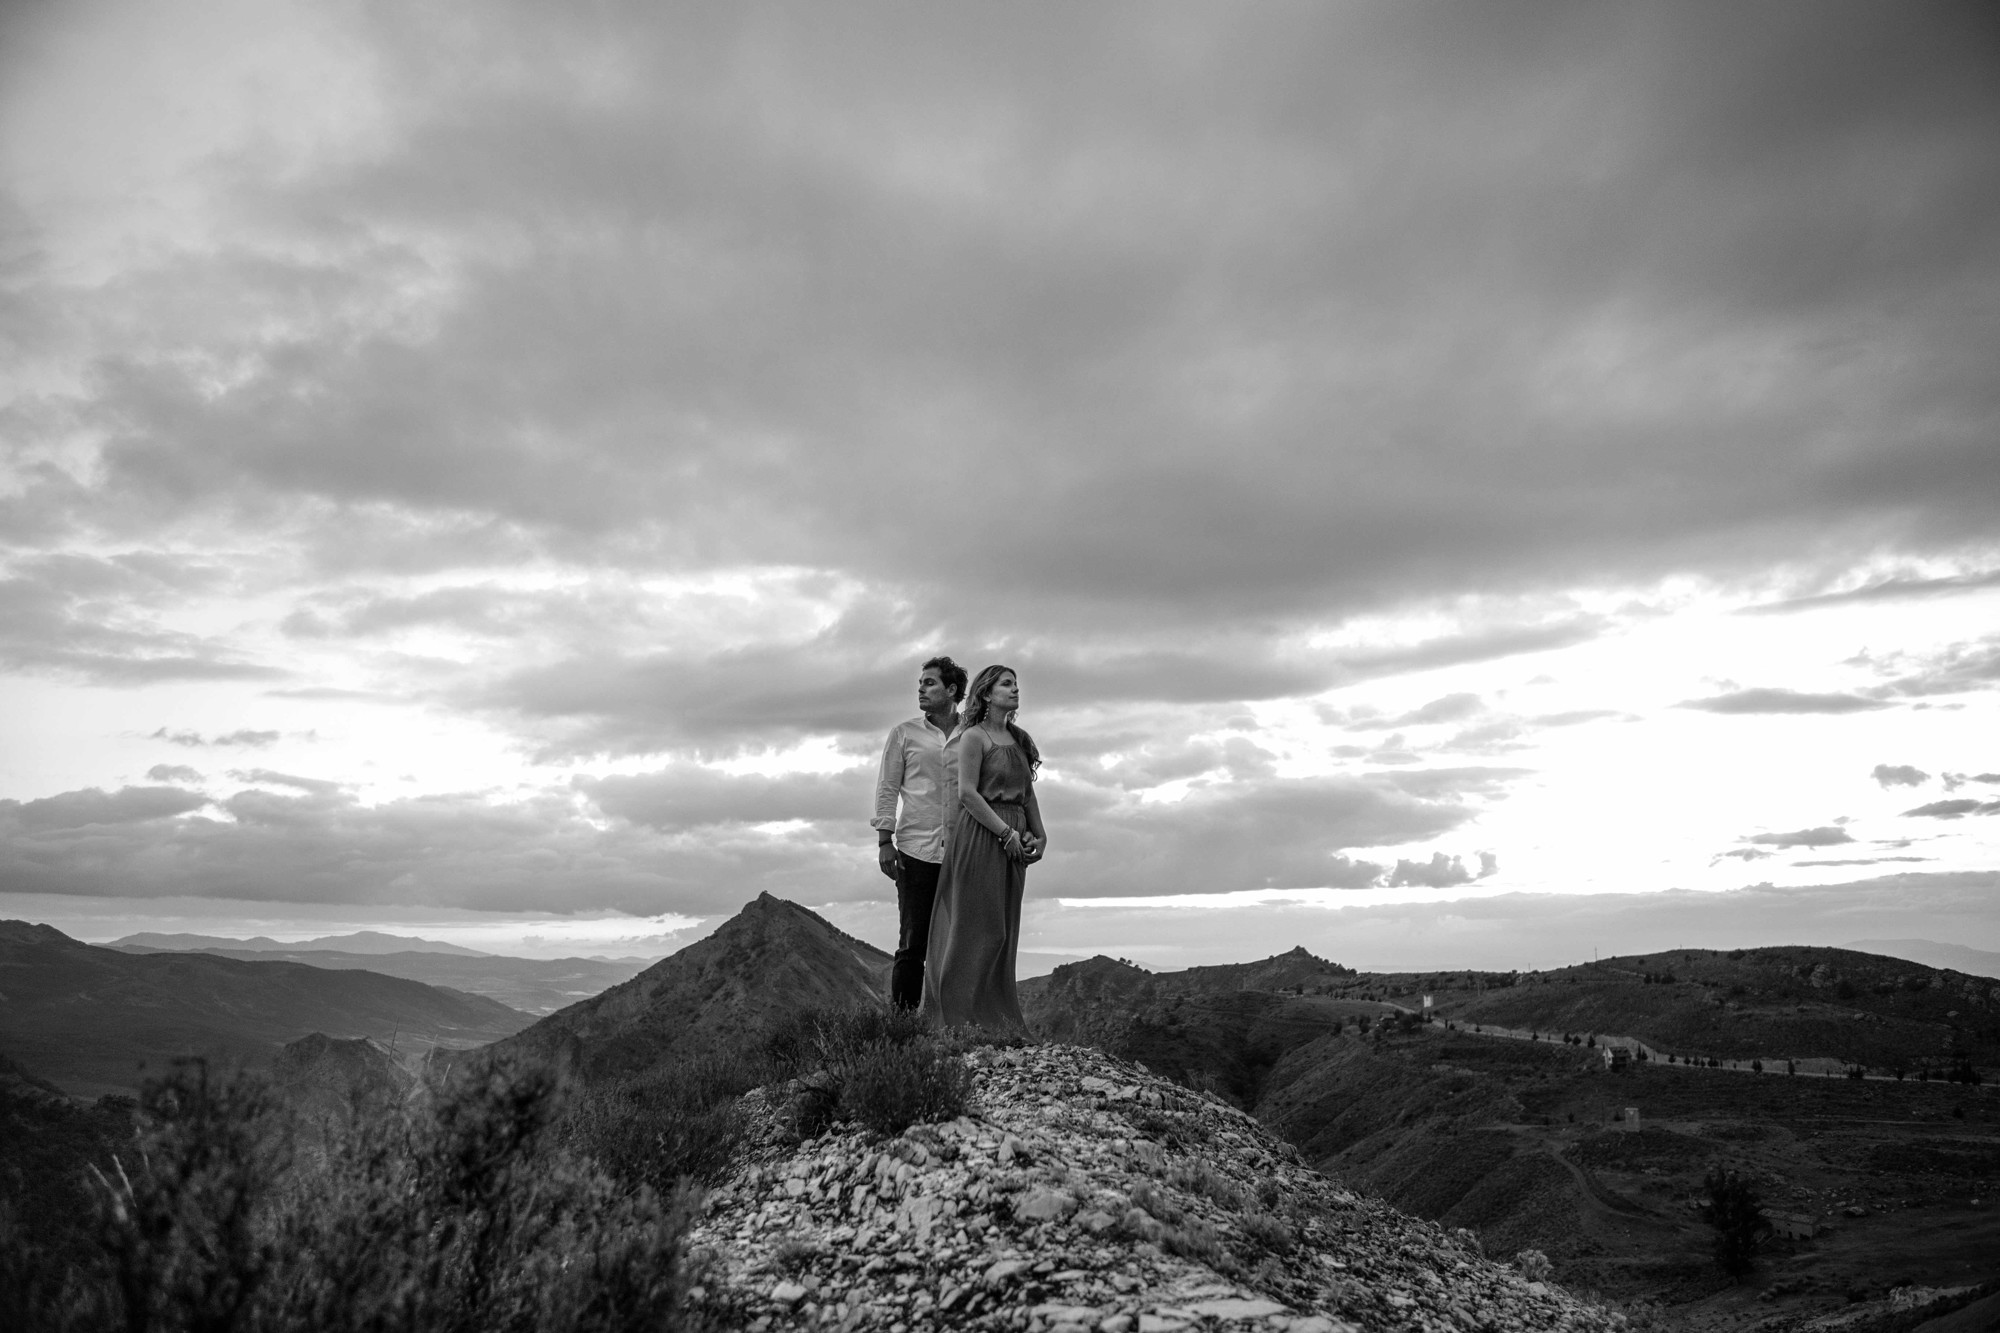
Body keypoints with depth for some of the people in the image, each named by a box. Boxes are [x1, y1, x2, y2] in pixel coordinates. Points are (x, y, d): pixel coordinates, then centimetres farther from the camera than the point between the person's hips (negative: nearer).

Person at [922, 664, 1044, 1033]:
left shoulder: (1019, 739, 16)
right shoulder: (974, 737, -6)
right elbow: (967, 793, -14)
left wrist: (1039, 834, 5)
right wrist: (1006, 832, -15)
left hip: (1013, 841, 7)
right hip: (979, 836, -7)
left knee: (1004, 930, 10)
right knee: (977, 928, -5)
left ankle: (999, 1021, 16)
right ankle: (962, 1016, 3)